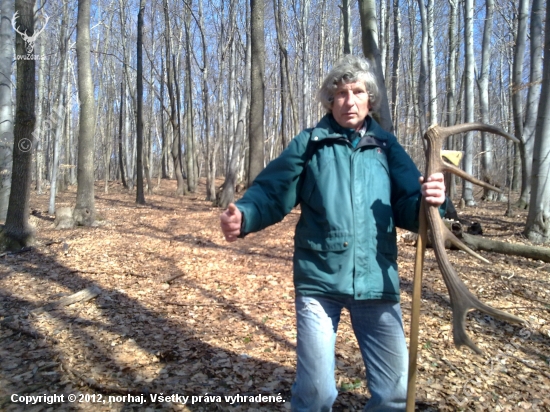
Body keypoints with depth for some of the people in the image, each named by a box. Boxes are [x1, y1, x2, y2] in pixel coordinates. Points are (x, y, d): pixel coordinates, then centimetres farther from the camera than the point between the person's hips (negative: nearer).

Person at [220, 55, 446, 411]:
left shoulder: (387, 147, 6)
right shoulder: (309, 143, 1)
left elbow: (407, 210, 0)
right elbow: (272, 193, -5)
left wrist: (429, 201, -22)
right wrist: (243, 215, -25)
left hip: (376, 284, 2)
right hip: (319, 282, -2)